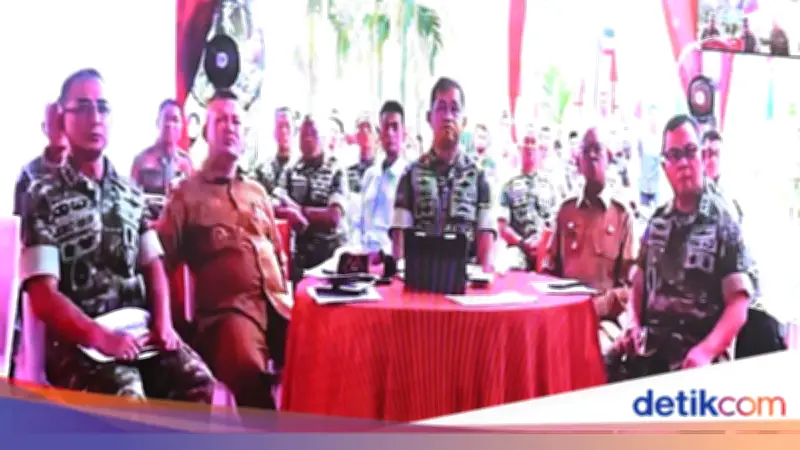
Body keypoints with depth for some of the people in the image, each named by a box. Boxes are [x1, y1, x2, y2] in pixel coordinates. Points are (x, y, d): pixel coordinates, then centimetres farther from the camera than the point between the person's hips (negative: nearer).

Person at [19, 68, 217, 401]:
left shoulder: (131, 194, 16)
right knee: (128, 401, -32)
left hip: (139, 330, 4)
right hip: (78, 342, -4)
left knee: (202, 387, -22)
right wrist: (100, 336, -21)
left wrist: (163, 324, -5)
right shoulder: (43, 198, 1)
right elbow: (44, 297, -7)